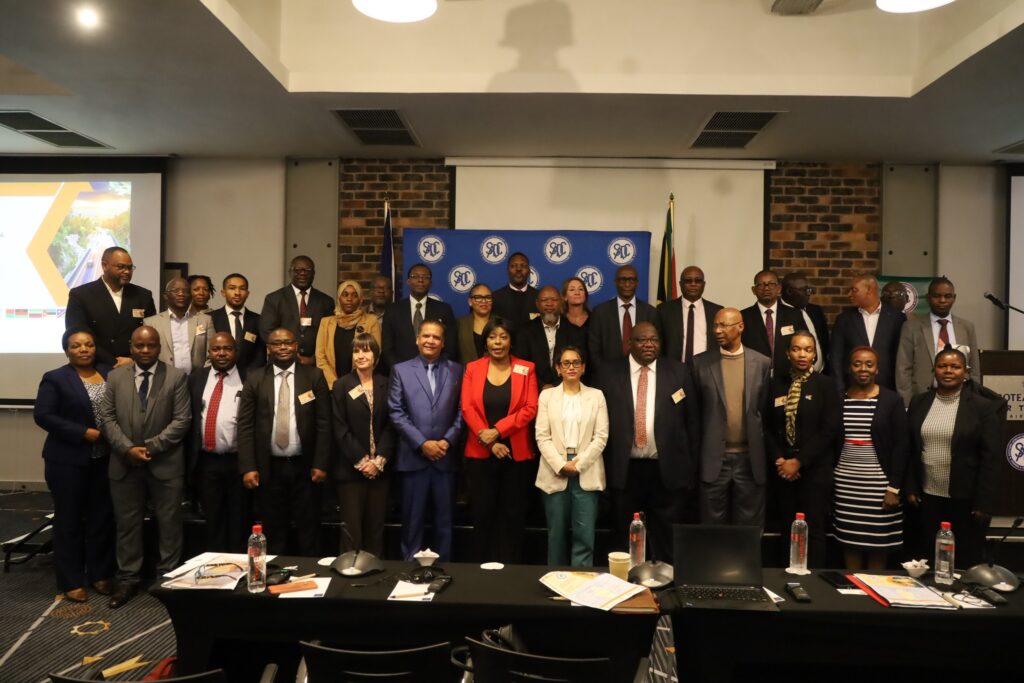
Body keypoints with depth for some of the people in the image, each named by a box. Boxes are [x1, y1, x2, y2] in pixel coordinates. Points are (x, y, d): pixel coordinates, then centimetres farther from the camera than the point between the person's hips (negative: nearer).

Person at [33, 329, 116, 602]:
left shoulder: (109, 373, 7)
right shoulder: (55, 379, -5)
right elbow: (42, 415, -12)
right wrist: (83, 433, -17)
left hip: (104, 458, 4)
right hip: (68, 460, -4)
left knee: (102, 516, 10)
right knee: (69, 519, 7)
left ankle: (100, 574, 24)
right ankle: (71, 581, 17)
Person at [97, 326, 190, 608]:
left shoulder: (176, 377, -2)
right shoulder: (115, 377, 7)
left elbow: (182, 420, -7)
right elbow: (107, 418, 2)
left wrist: (151, 447, -14)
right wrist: (128, 449, -11)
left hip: (165, 464, -2)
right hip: (124, 464, 2)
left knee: (169, 524, 6)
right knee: (127, 524, 11)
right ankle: (128, 580, 23)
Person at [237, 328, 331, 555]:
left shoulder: (314, 377, 1)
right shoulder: (255, 380, 4)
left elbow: (324, 423, -1)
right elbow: (245, 426, 0)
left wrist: (321, 464, -6)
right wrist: (248, 467, -8)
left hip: (305, 466, -1)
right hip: (269, 468, 1)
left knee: (308, 530, 8)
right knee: (273, 531, 11)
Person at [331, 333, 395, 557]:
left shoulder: (386, 385, 6)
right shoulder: (342, 385, 0)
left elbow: (390, 426, 3)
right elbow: (340, 429, -5)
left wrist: (379, 460, -9)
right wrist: (361, 461, -11)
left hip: (380, 468, 2)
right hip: (350, 468, -2)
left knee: (376, 527, 8)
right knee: (352, 527, 0)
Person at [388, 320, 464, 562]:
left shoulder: (456, 371, 7)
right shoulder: (401, 370, 4)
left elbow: (462, 411, 3)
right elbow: (396, 412, -2)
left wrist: (448, 441, -10)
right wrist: (422, 443, -10)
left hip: (446, 456, 1)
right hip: (413, 456, -1)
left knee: (444, 519, 10)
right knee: (413, 519, 7)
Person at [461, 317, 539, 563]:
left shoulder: (526, 369, 2)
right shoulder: (472, 369, 5)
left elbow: (530, 409, -7)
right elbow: (467, 409, -2)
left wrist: (497, 431, -16)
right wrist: (489, 441, -12)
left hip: (517, 454, -1)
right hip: (480, 453, 1)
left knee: (513, 514, 7)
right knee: (482, 513, 7)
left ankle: (512, 568, 19)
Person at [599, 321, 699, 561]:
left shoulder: (678, 372, 2)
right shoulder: (611, 375, 2)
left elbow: (692, 421, 4)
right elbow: (603, 423, 3)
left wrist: (691, 468, 2)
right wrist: (606, 469, 0)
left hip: (668, 470, 0)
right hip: (625, 470, 0)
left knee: (667, 545, 10)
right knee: (626, 543, 14)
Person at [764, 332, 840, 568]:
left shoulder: (826, 385, -1)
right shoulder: (776, 384, 7)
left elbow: (829, 430, -8)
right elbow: (767, 427, 8)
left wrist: (799, 461, -13)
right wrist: (778, 459, -6)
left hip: (816, 468, -3)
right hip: (783, 468, 3)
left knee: (814, 529, 0)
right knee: (787, 528, 7)